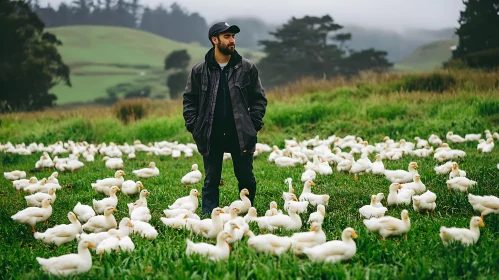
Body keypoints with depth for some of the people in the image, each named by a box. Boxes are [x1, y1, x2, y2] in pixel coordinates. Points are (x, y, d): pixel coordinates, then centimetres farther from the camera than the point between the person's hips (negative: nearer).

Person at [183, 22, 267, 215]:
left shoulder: (247, 68, 0)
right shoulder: (199, 71, 0)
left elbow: (259, 99, 5)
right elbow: (189, 100, 8)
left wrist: (253, 125, -4)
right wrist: (194, 127, -2)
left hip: (241, 135, 0)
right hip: (211, 137, 0)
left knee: (246, 179, 8)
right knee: (211, 181, 6)